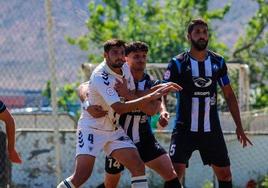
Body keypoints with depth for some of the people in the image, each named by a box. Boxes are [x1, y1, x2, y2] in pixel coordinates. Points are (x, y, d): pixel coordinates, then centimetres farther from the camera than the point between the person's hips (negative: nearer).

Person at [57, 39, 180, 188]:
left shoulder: (125, 69, 0)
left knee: (138, 167, -8)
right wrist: (151, 96, -34)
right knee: (82, 175, -19)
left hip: (114, 129, 7)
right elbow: (119, 108, -32)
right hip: (92, 128, -7)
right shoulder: (100, 76, -24)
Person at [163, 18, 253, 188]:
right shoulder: (178, 64, -7)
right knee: (176, 172, -16)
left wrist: (239, 127, 7)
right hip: (185, 128, -4)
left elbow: (229, 96, 10)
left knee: (224, 173, 7)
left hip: (212, 129, 4)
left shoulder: (218, 62, 4)